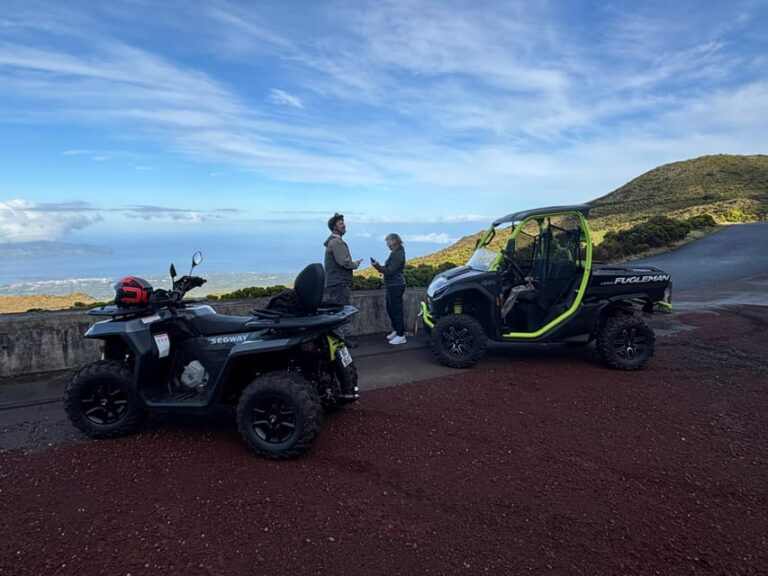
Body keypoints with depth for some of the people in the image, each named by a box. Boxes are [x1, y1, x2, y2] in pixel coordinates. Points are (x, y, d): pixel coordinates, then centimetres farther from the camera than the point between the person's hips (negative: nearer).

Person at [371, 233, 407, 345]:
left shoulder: (398, 255, -18)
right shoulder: (395, 253, 12)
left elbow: (390, 271, -22)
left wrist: (377, 266, -19)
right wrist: (378, 265, 5)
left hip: (396, 286, -10)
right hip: (392, 286, 10)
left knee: (396, 311, -5)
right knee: (390, 309, 18)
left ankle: (401, 336, 1)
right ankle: (396, 330, 31)